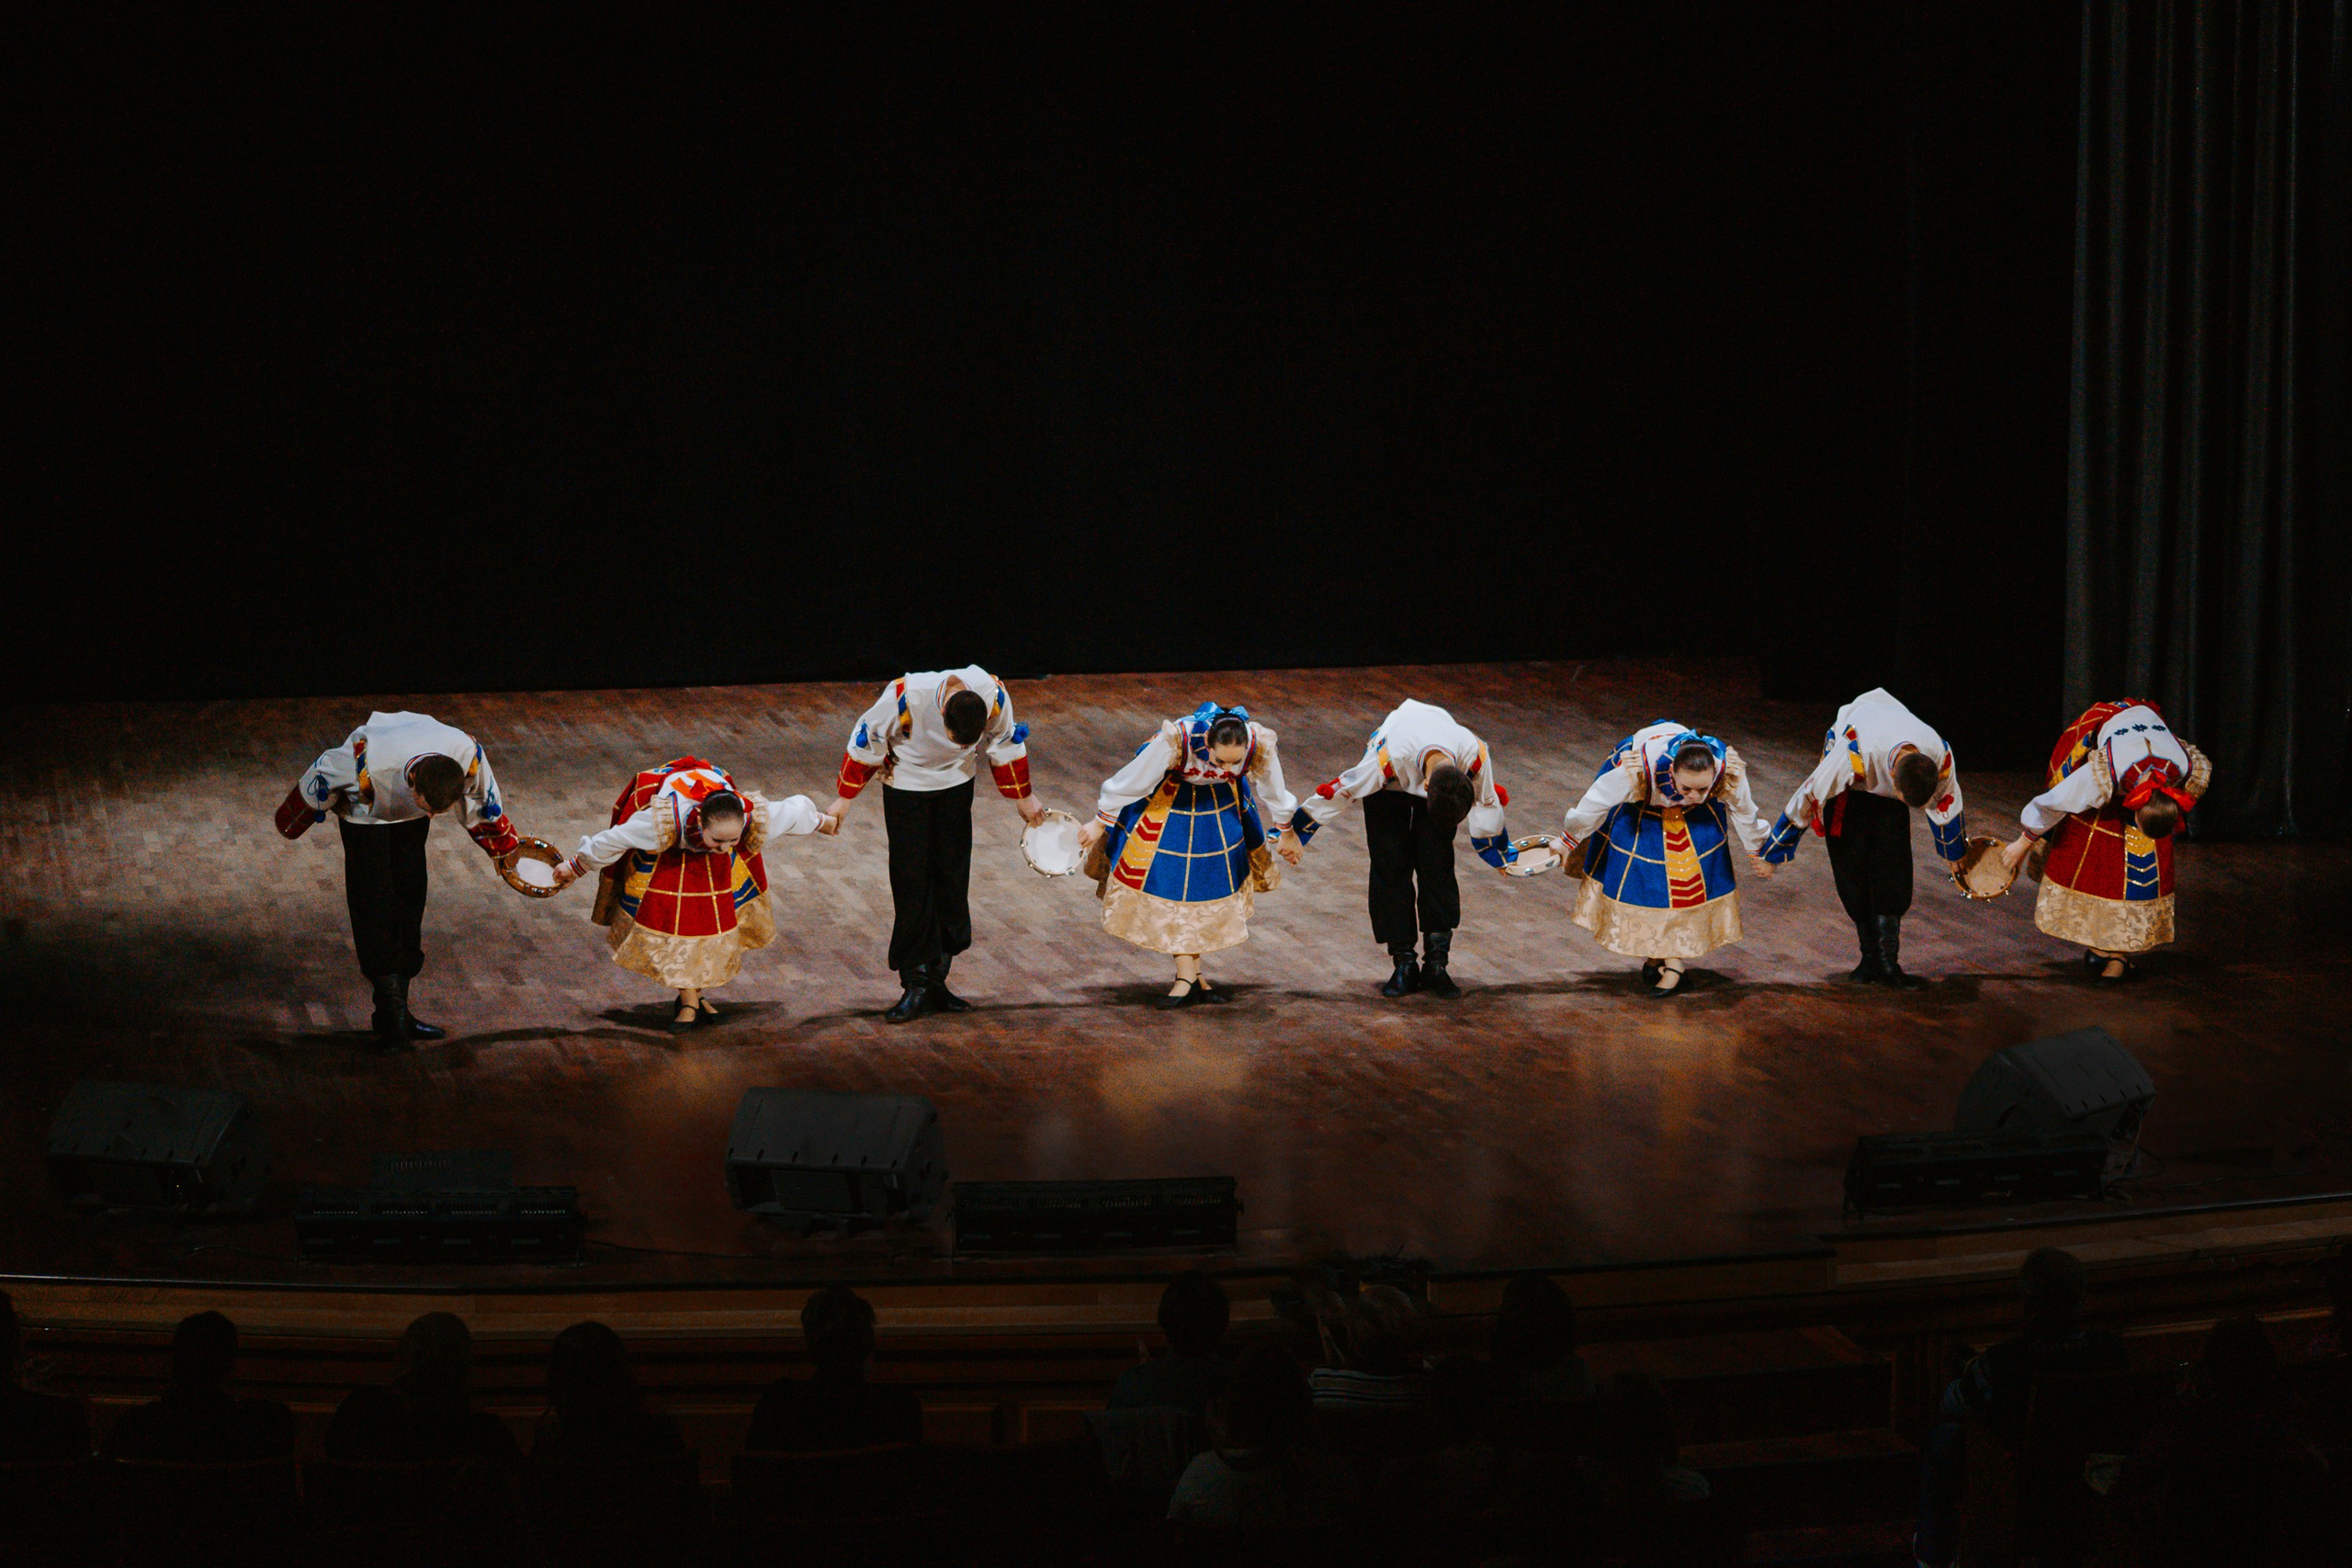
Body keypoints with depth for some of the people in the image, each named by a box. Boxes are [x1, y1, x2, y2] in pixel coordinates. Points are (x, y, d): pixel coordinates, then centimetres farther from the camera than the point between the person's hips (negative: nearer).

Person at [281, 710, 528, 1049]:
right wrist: (292, 822, -3)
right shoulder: (366, 764, -44)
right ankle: (391, 1011, -11)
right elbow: (324, 775, -22)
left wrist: (504, 845, 8)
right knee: (375, 908, -13)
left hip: (410, 825, 4)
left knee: (410, 898, 3)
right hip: (366, 812, -4)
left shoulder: (469, 755, -34)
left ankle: (397, 1012, 10)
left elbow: (482, 800, -9)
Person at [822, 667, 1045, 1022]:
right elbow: (865, 742, -17)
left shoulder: (995, 696, -26)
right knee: (912, 885, -7)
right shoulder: (905, 697, -35)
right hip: (906, 787, -3)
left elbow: (1006, 745, -4)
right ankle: (915, 985, -1)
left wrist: (1023, 797, 9)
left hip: (956, 785, 3)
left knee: (952, 881, 4)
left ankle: (935, 980, 14)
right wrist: (843, 800, -10)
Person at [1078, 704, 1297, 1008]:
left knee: (1210, 883, 4)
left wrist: (1284, 833, 7)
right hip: (1168, 797, -3)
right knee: (1170, 882, -7)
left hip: (1219, 803, 3)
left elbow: (1274, 791, -9)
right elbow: (1131, 781, -26)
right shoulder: (1175, 741, -41)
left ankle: (1192, 975, 13)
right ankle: (1188, 977, -4)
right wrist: (1099, 823, -15)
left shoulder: (1259, 746, -31)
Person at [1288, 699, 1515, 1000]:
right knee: (1391, 867, -11)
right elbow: (1339, 791, -28)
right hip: (1391, 785, -2)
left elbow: (1487, 803, -13)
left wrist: (1499, 853, 1)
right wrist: (1293, 834, -17)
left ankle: (1436, 964, -7)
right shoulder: (1387, 760, -44)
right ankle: (1404, 963, -2)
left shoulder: (1476, 755, -36)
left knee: (1437, 867, -12)